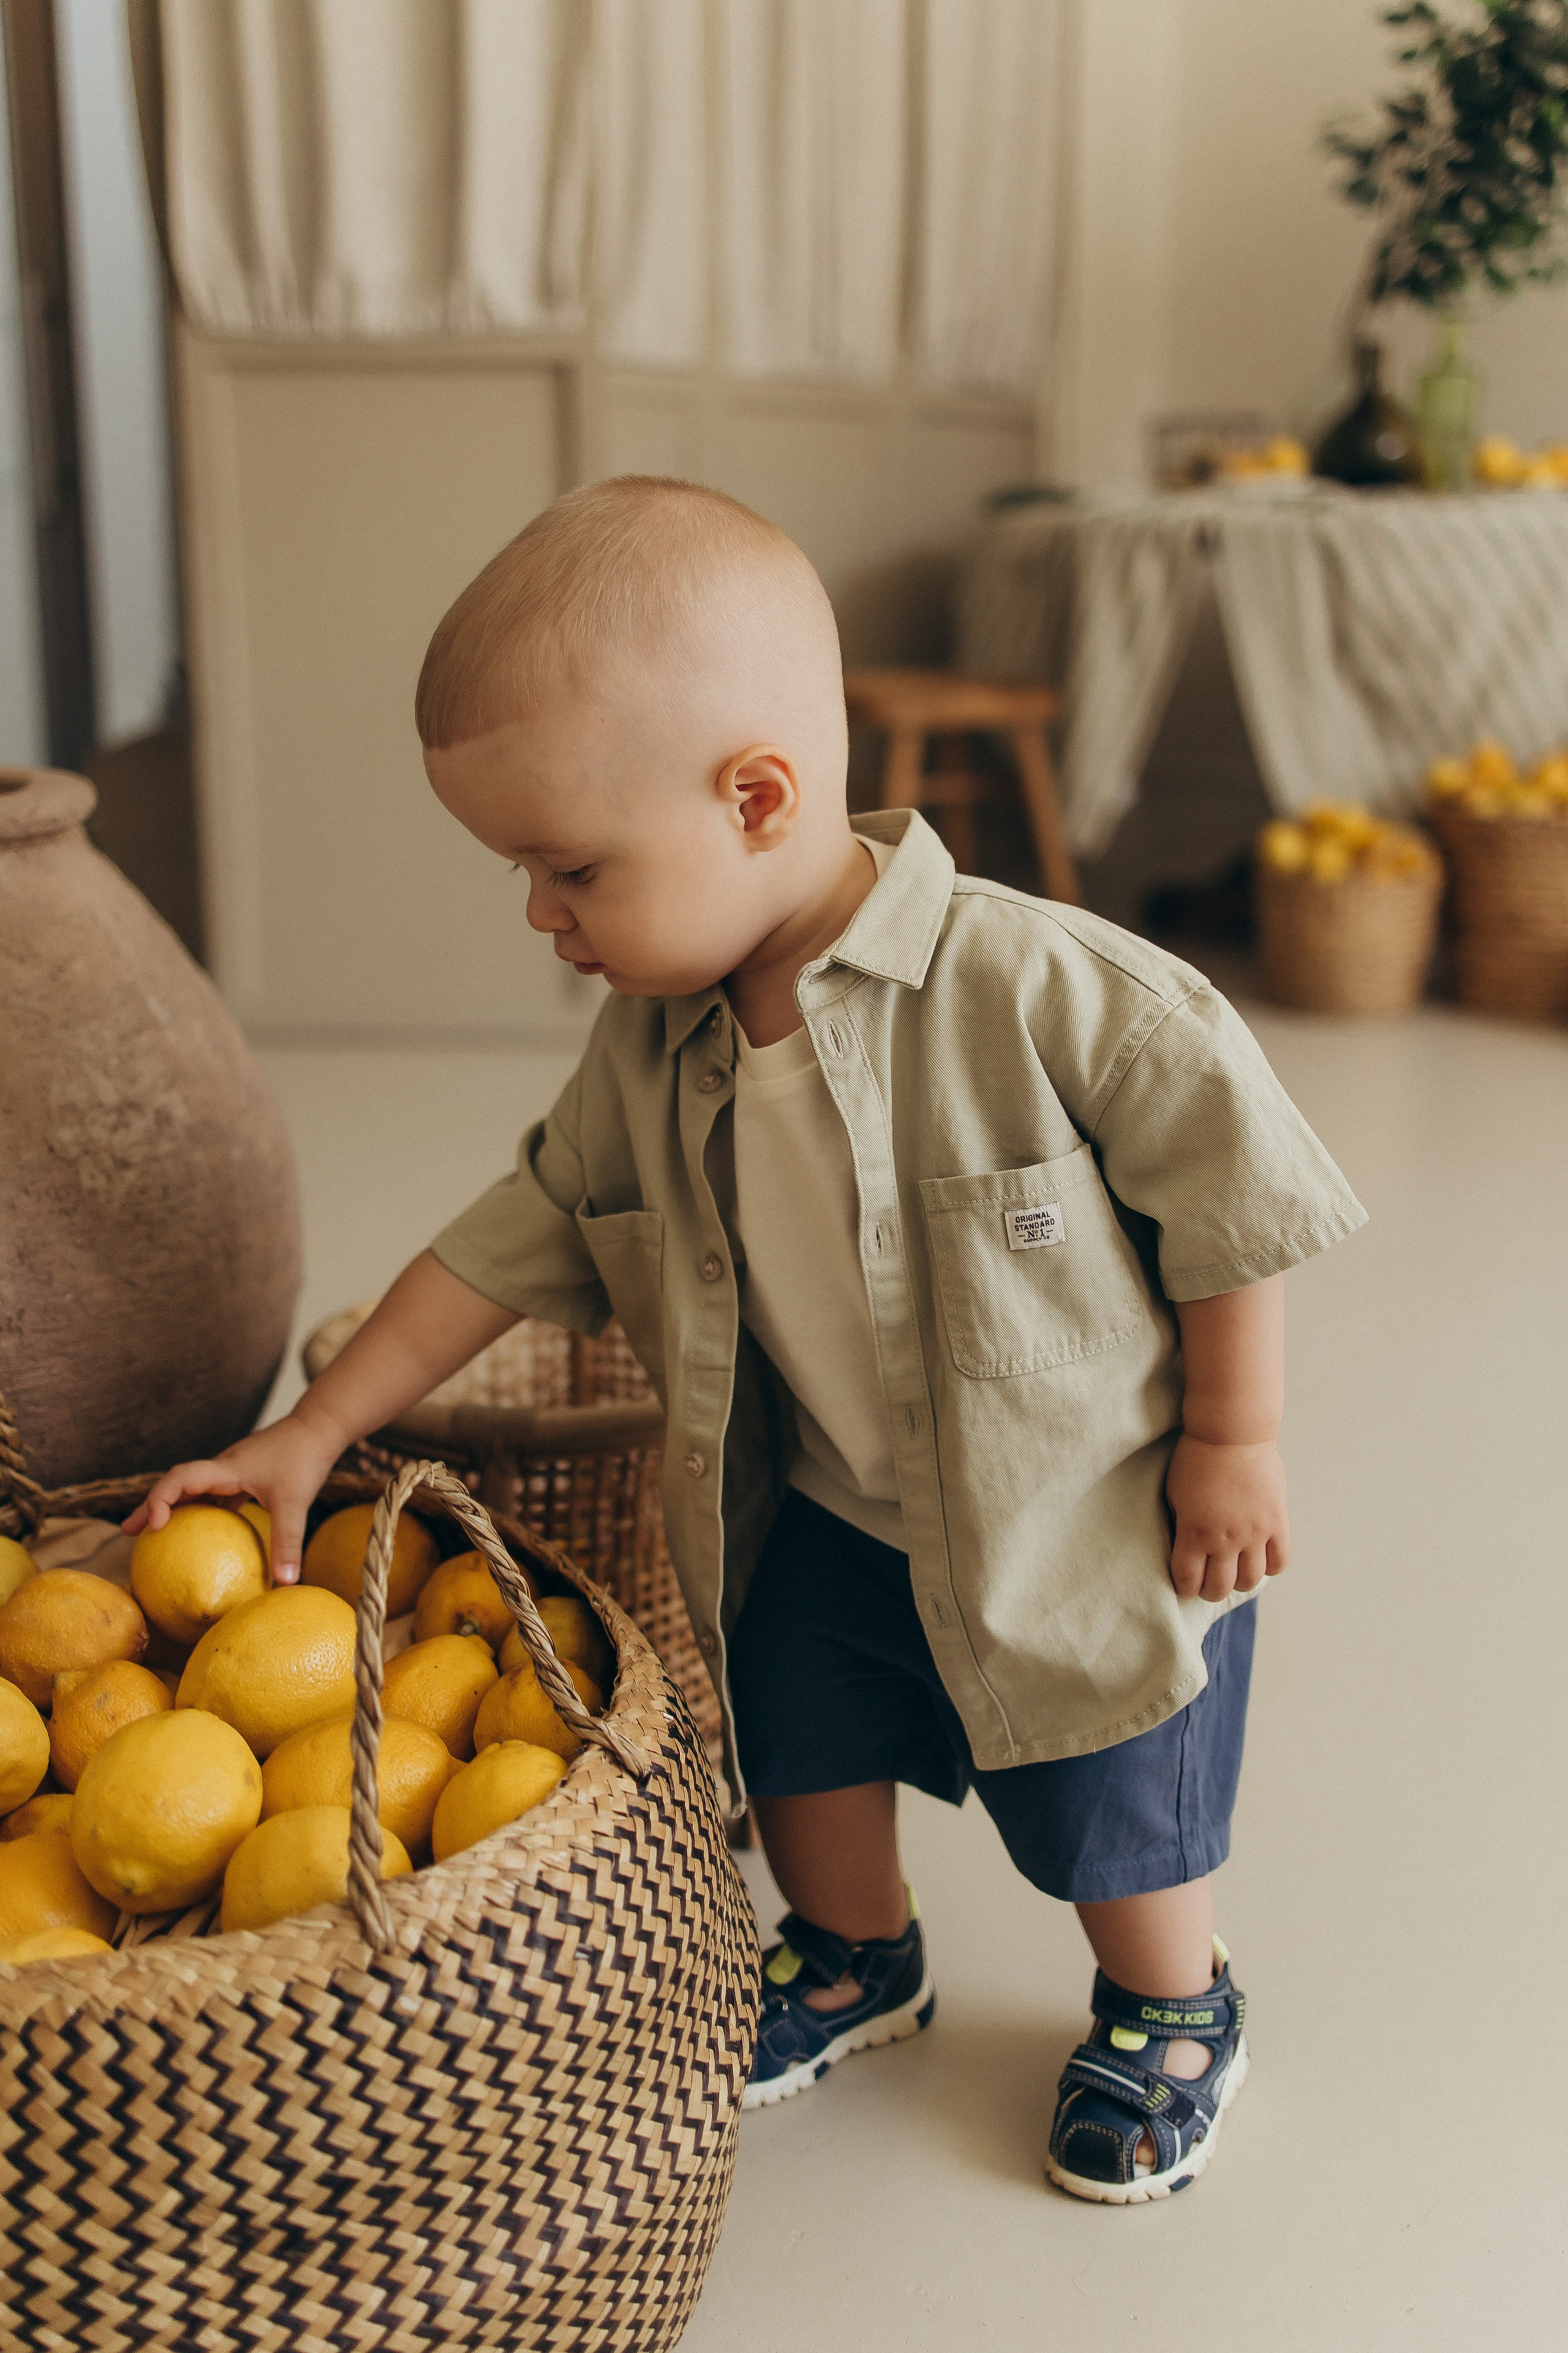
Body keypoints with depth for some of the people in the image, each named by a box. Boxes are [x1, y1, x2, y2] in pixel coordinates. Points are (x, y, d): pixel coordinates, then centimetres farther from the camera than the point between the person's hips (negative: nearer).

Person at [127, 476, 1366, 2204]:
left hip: (1095, 1526, -5)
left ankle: (1171, 2013, 45)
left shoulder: (1036, 988, -30)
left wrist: (1234, 1436, -13)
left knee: (1111, 1823, 12)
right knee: (791, 1733, 20)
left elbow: (1230, 1184, -20)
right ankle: (854, 1957, 51)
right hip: (834, 1516, 5)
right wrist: (313, 1434, -1)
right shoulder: (654, 1048, -11)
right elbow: (520, 1236, -1)